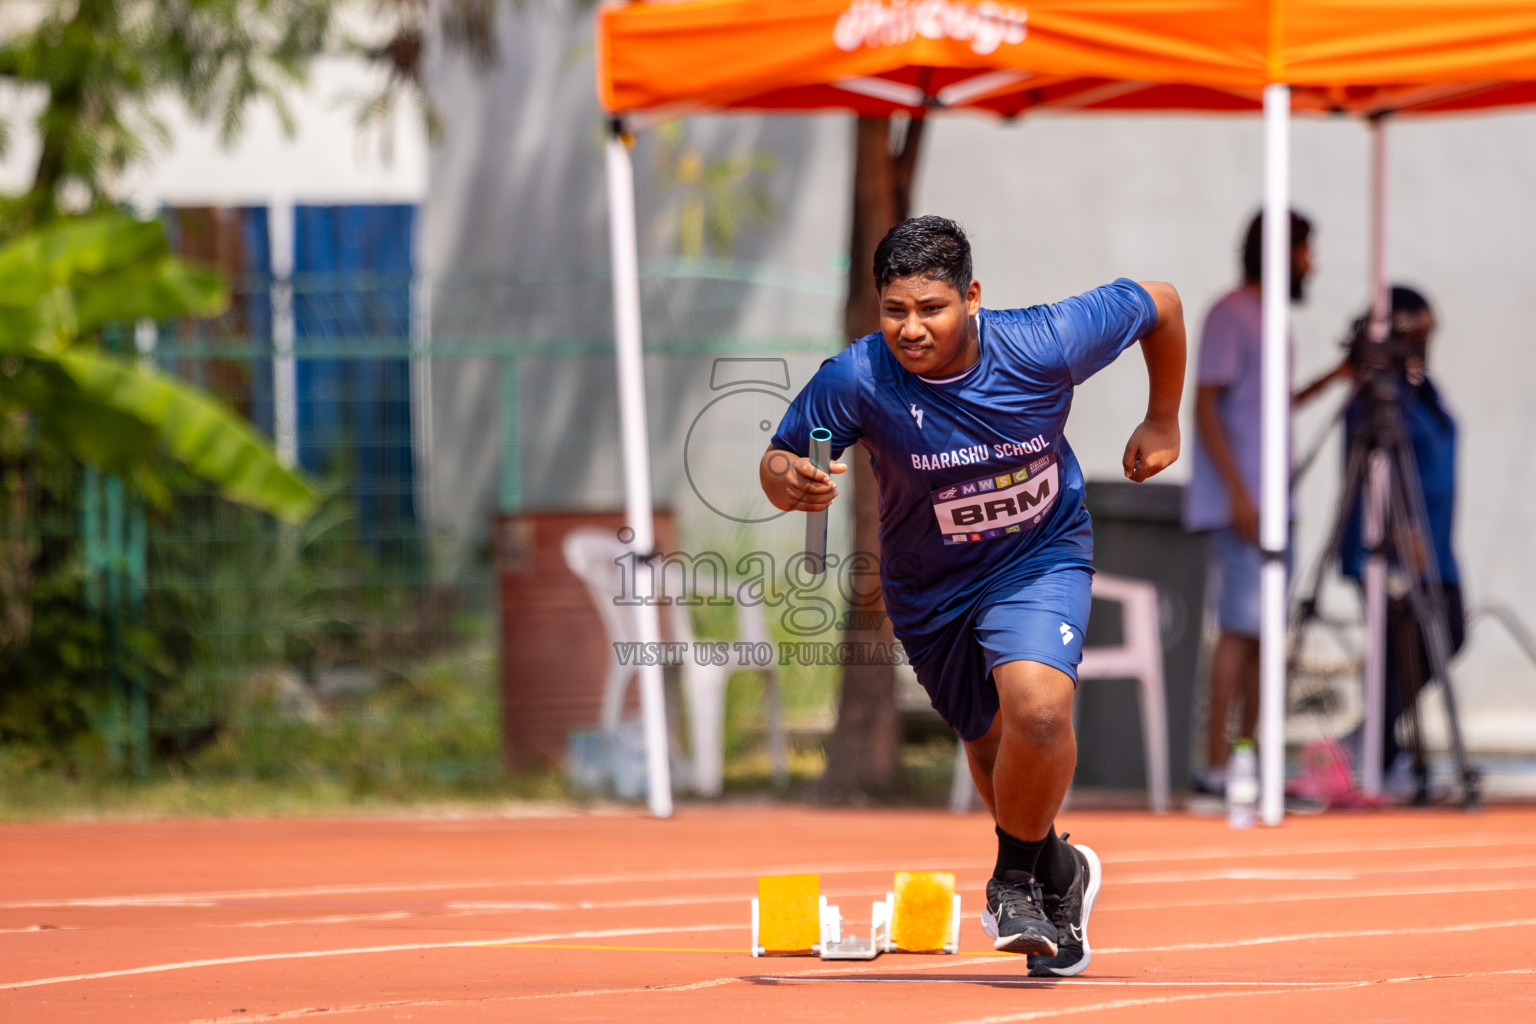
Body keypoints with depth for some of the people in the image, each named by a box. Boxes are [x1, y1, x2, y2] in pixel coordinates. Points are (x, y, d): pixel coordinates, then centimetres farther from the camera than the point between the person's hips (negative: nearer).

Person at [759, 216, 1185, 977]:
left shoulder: (1045, 345, -26)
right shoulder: (855, 381, -26)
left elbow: (1160, 304, -9)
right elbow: (778, 461, -15)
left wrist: (1162, 421, 3)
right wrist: (792, 483, -39)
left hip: (1042, 556, -2)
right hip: (931, 590, 2)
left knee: (1037, 709, -29)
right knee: (993, 745, 17)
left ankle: (1016, 876, -3)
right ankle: (1058, 873, 48)